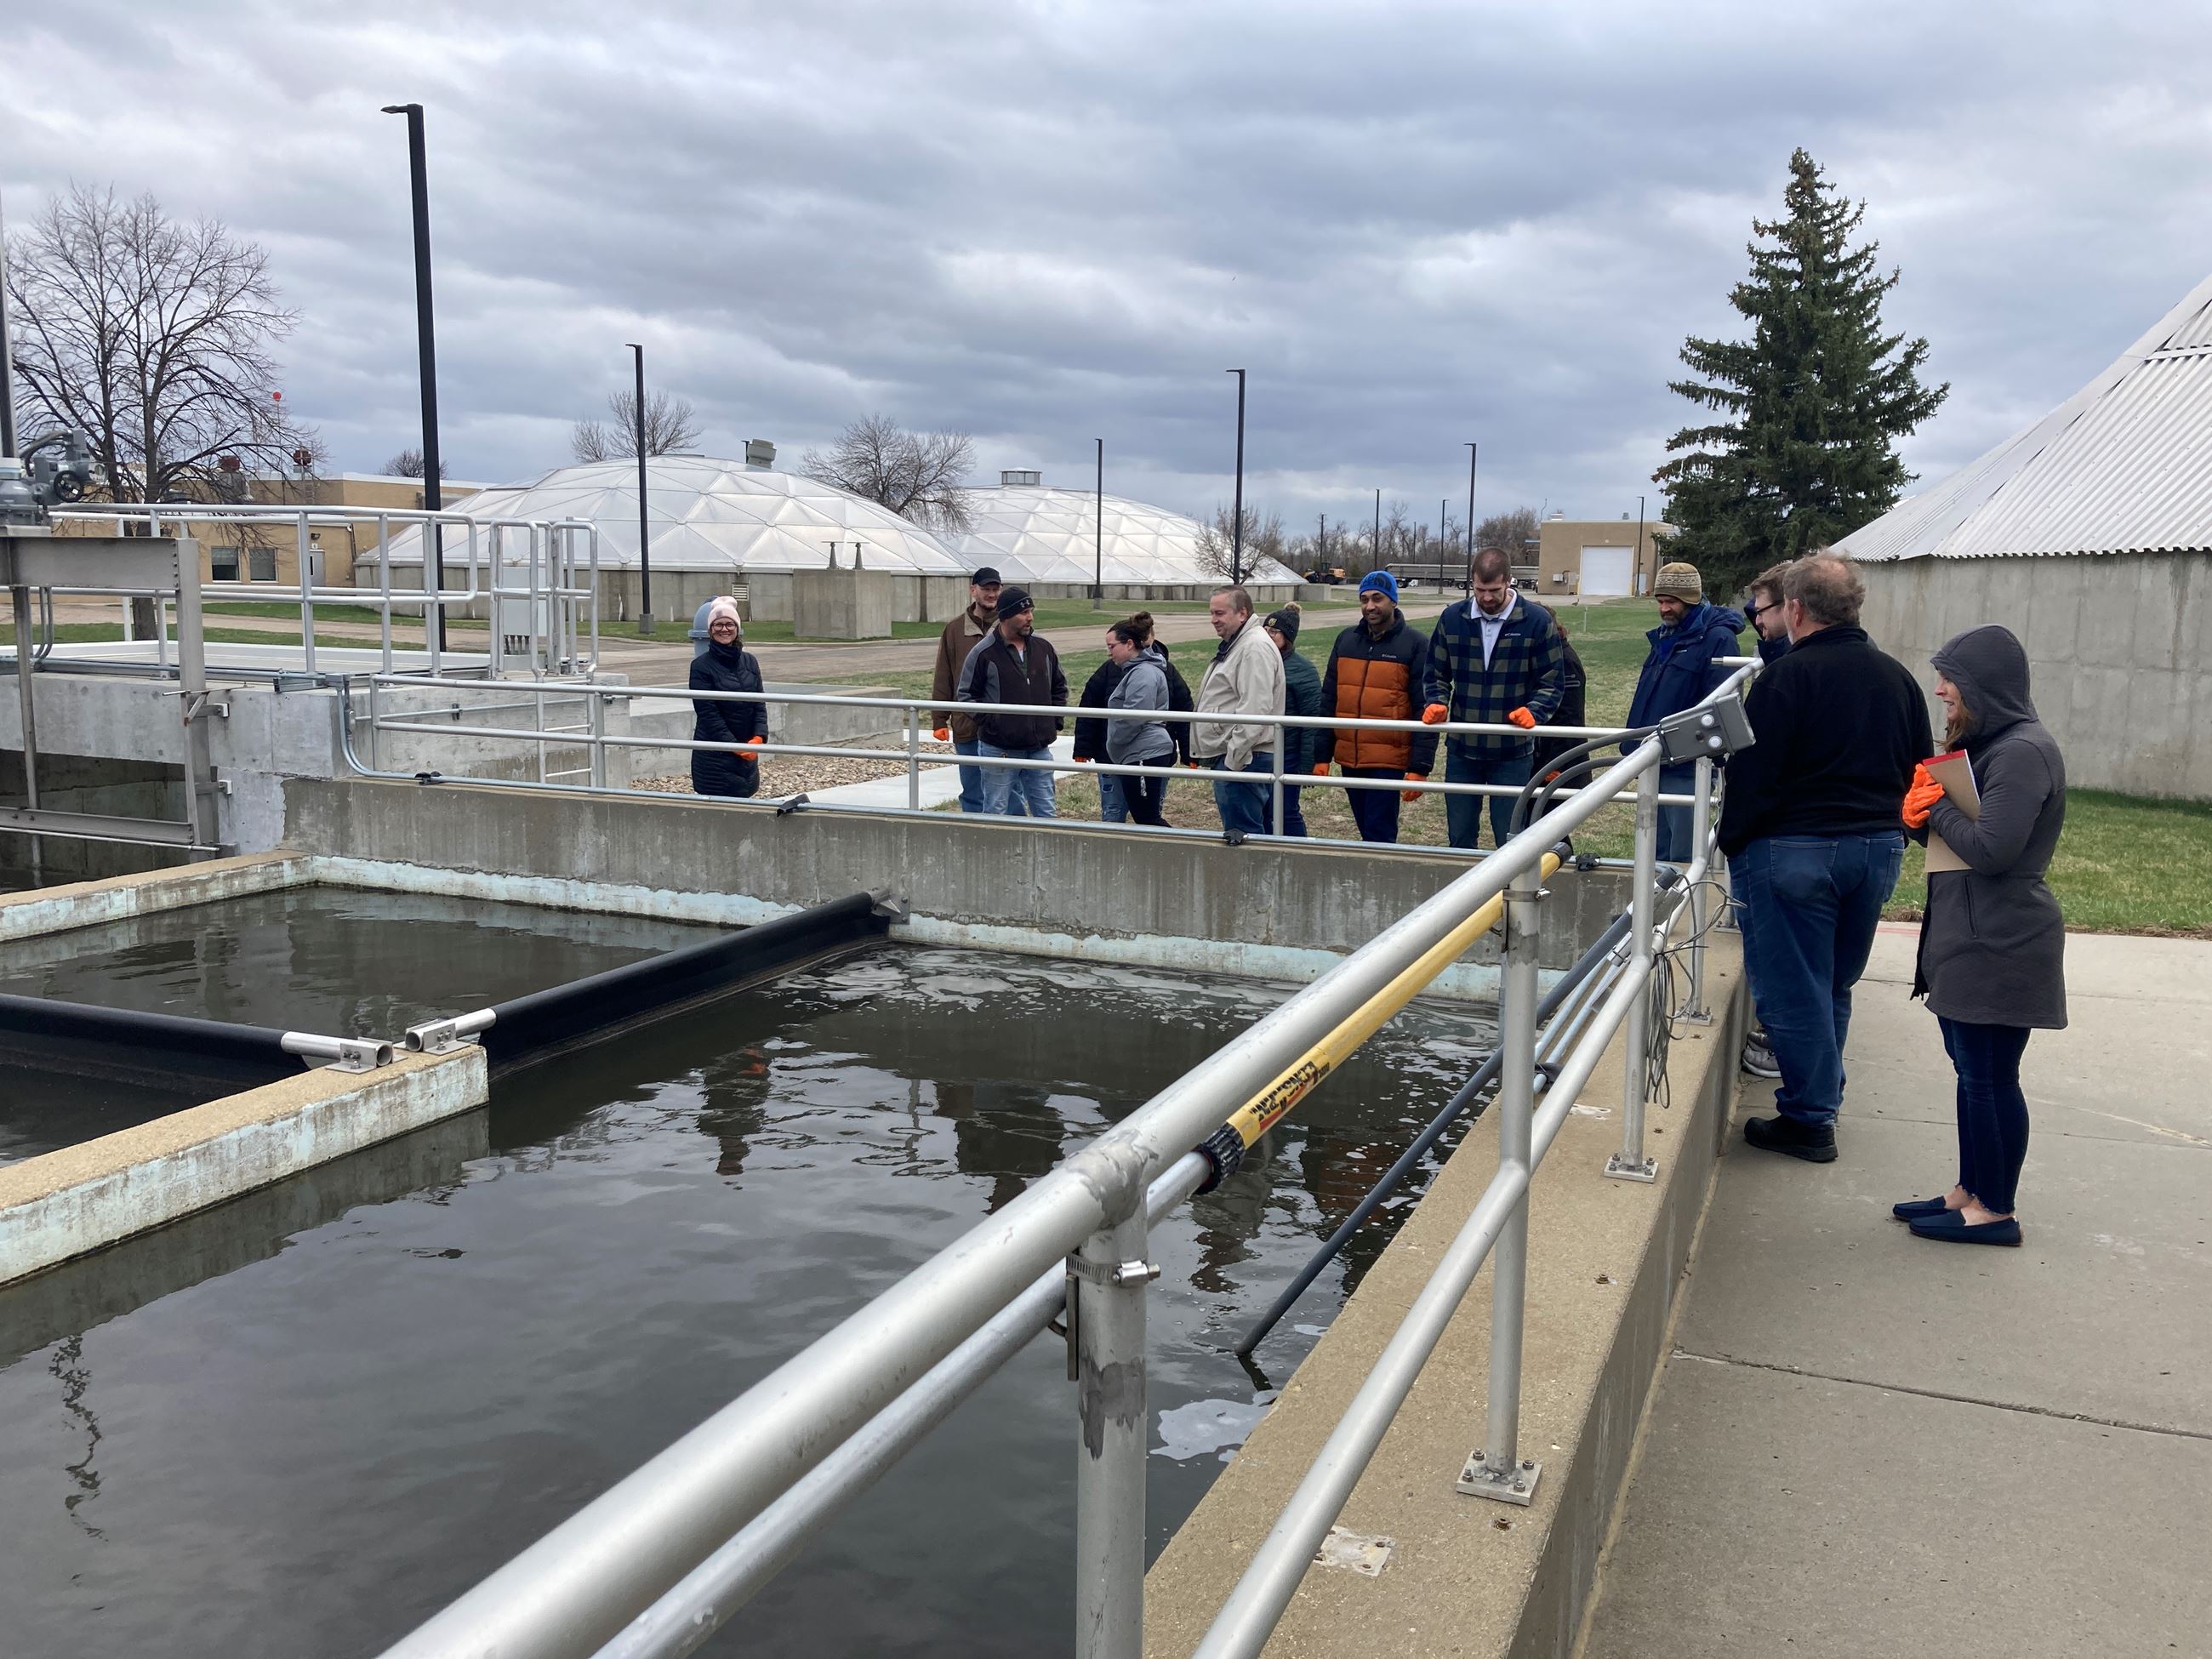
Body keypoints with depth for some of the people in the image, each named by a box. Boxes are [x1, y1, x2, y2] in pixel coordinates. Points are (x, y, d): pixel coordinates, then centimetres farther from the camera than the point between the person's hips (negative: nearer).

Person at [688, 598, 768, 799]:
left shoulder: (750, 661, 10)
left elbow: (759, 704, 8)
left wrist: (758, 737, -9)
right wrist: (735, 746, -14)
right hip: (714, 755, -5)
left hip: (748, 751, 5)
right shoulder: (701, 665, -5)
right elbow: (708, 713, -9)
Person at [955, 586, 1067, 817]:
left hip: (1040, 747, 4)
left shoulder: (1044, 647, 6)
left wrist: (1055, 723, 9)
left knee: (1045, 812, 9)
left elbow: (1059, 687, 18)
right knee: (997, 814, 2)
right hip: (999, 749, -4)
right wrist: (989, 724, -9)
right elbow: (966, 694, -1)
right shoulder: (984, 652, -8)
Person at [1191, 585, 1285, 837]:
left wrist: (1235, 757, -24)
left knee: (1242, 832, -10)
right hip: (1229, 757, 11)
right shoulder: (1232, 645, 21)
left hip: (1243, 759, -11)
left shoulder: (1255, 648, -15)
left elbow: (1255, 710, -24)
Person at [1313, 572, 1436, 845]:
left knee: (1379, 835, -5)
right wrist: (1321, 756, 8)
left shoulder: (1414, 644, -4)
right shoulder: (1346, 640, 10)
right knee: (1367, 831, 14)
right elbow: (1329, 701, 12)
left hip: (1389, 761, -5)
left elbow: (1424, 711, -7)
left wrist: (1419, 767, -13)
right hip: (1348, 758, 5)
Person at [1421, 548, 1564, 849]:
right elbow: (1436, 674, 11)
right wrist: (1436, 703, -9)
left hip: (1513, 753, -3)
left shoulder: (1537, 621, -6)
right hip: (1461, 749, 3)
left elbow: (1552, 682, -2)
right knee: (1460, 840, 12)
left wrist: (1534, 712, -20)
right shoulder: (1452, 618, 2)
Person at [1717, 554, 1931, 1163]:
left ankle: (1809, 1119, 9)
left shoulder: (1787, 676, -14)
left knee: (1793, 991, 3)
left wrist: (1732, 844, -5)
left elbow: (1753, 776, -15)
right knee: (1835, 985, 19)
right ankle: (1821, 1100, 31)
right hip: (1879, 849, 7)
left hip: (1793, 850, -7)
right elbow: (1919, 771, 15)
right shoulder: (1897, 678, 8)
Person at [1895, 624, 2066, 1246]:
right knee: (1973, 1072, 15)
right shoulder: (1989, 745, 15)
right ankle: (1969, 1192, 25)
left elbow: (1992, 848, -24)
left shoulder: (2023, 753, -17)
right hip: (1968, 936, 10)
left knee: (1990, 1078, -1)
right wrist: (1924, 806, -2)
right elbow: (1959, 827, 18)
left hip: (1999, 946, -10)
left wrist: (1938, 806, -10)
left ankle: (1995, 1211, 9)